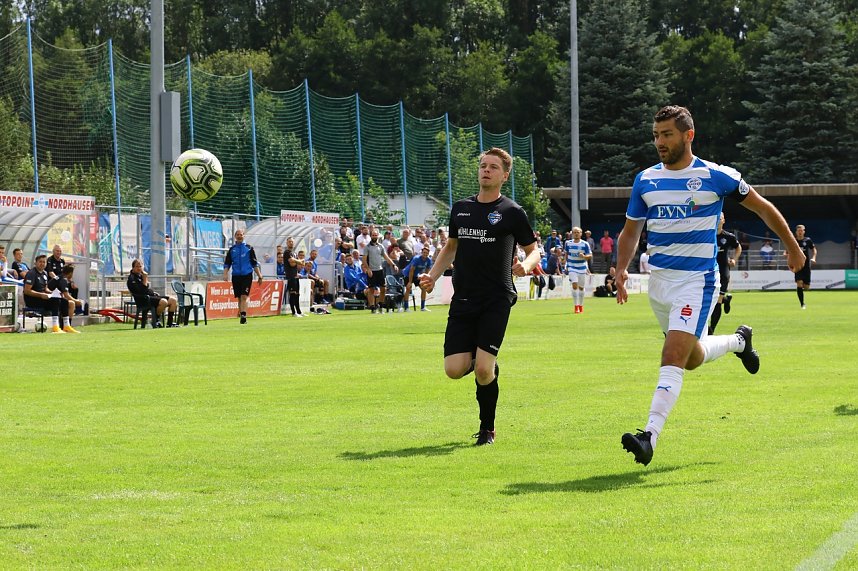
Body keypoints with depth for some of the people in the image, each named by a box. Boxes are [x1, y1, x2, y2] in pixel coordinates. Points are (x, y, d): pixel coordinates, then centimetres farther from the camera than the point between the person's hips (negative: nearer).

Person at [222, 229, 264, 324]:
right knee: (239, 297, 8)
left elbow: (255, 264, 8)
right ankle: (241, 314, 16)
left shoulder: (249, 248, 6)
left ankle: (243, 316, -20)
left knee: (244, 296, -14)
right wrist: (225, 275, -4)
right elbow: (227, 264, 11)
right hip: (236, 276, 3)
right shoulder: (232, 249, 11)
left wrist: (260, 276, 5)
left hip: (247, 276, -3)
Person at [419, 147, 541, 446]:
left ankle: (487, 428, 9)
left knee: (483, 370, -13)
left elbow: (534, 250, 7)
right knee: (454, 369, -7)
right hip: (463, 299, 4)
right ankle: (484, 362, 29)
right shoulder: (460, 208, 13)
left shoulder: (512, 212, 0)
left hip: (497, 301, -4)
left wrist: (526, 265, -16)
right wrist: (432, 275, 9)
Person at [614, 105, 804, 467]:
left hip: (697, 281, -6)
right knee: (692, 358, 18)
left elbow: (762, 208, 6)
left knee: (673, 357, -19)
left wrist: (792, 247, 12)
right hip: (659, 281, 6)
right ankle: (739, 342, 49)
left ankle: (649, 437, -24)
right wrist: (621, 270, -2)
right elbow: (631, 231, 15)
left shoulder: (715, 176, -7)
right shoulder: (645, 180, 5)